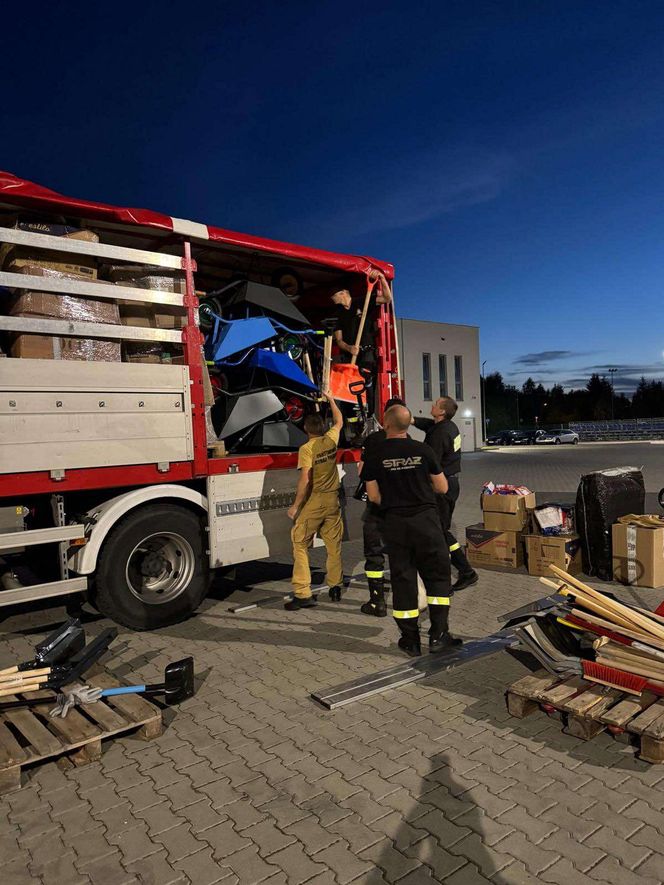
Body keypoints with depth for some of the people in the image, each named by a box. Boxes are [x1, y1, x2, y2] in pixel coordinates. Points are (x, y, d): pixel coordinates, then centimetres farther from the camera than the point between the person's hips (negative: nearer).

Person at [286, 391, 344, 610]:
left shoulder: (306, 448, -13)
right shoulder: (331, 439, 2)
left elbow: (305, 480, -19)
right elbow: (339, 422, 24)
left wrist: (295, 506, -12)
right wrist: (330, 399, 35)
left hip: (314, 501, -6)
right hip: (333, 499, 6)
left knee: (300, 543, 1)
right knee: (333, 544, 14)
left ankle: (302, 594, -3)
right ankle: (335, 587, 25)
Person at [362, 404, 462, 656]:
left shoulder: (375, 454, -4)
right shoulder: (422, 450, -3)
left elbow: (373, 496, -2)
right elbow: (442, 488, 3)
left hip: (395, 523, 1)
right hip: (426, 519, 0)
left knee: (402, 579, 9)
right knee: (438, 575, 12)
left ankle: (410, 640, 16)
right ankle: (438, 635, 10)